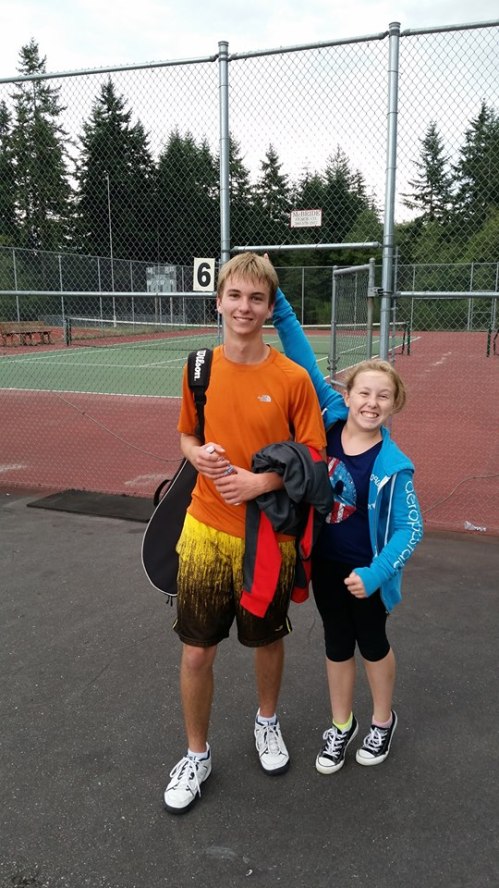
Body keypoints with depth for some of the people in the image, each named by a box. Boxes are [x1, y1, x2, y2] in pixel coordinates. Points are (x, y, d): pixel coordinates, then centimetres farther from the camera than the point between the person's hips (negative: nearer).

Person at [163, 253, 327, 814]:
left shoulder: (293, 378, -10)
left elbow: (314, 456, -6)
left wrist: (261, 482, -21)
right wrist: (199, 456, -11)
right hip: (205, 532, 2)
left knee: (268, 641, 18)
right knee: (196, 653, 7)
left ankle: (267, 721, 48)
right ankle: (196, 756, 32)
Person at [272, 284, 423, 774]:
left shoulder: (393, 466, -22)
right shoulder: (330, 420, -13)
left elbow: (410, 528, -16)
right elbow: (306, 366, -12)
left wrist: (375, 573, -25)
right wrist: (280, 308, -18)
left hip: (365, 572, -3)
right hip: (325, 563, 4)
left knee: (373, 644, 20)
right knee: (337, 646, 21)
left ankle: (383, 721, 46)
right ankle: (341, 725, 43)